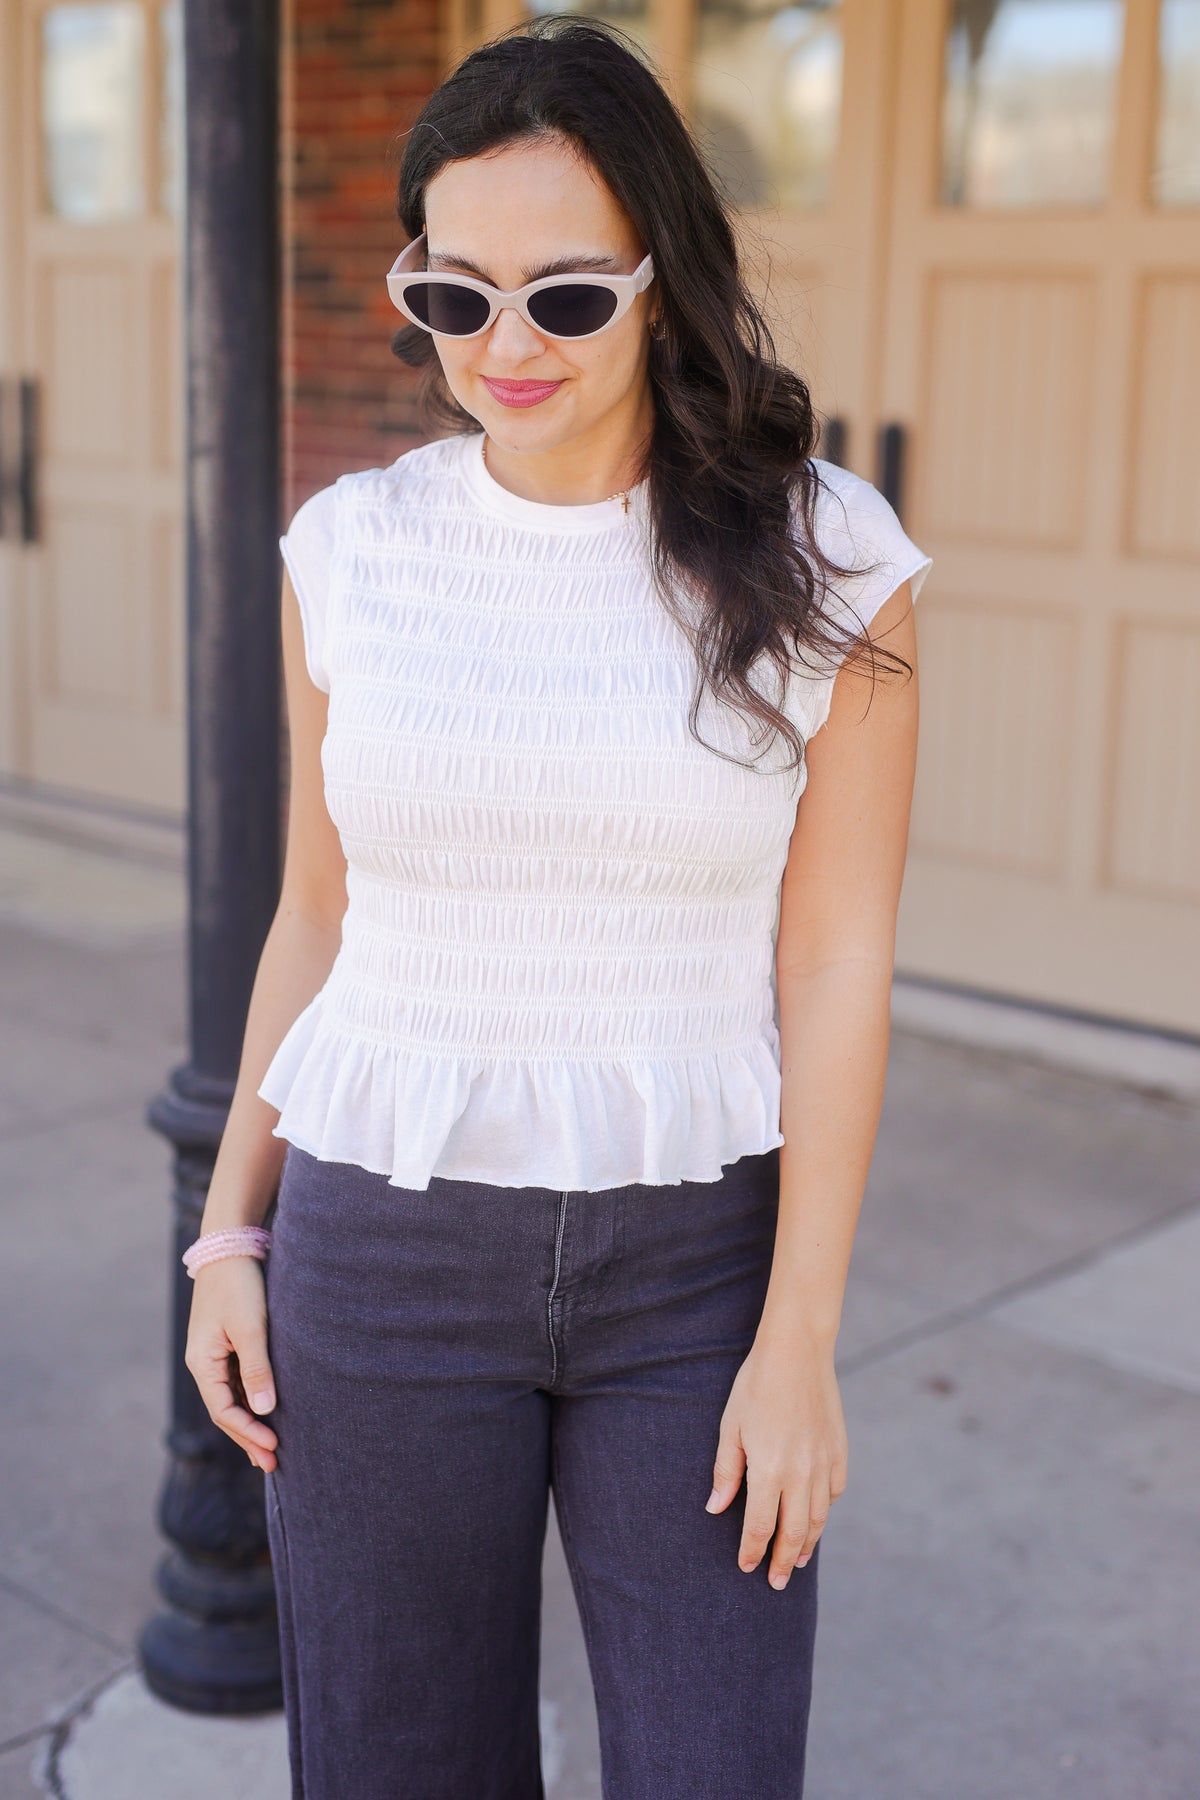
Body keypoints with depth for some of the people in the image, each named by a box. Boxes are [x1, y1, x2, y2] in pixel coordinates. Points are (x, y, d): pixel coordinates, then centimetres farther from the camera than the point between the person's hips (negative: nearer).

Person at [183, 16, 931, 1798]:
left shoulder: (821, 559, -9)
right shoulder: (353, 549, -2)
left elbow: (837, 966, -9)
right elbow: (319, 915, 6)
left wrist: (799, 1340, -11)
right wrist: (231, 1235, 4)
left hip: (694, 1256, -1)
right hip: (386, 1251, 2)